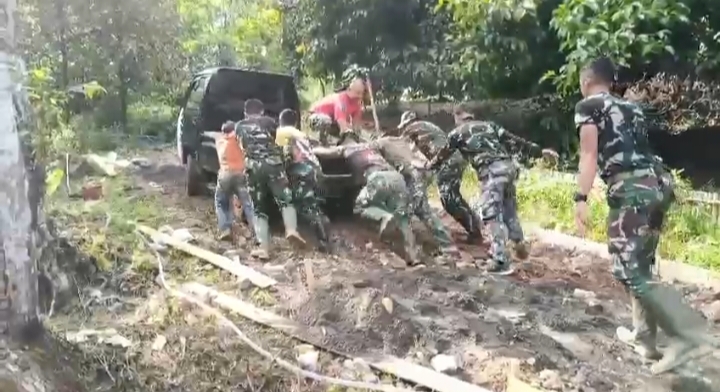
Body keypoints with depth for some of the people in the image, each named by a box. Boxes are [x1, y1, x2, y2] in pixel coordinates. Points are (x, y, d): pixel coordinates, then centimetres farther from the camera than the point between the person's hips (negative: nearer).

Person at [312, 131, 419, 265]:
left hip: (378, 178, -5)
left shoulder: (345, 148, 23)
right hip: (397, 177, 5)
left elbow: (323, 151, 29)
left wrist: (310, 149, 50)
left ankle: (384, 216, -14)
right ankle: (413, 256, -2)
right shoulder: (370, 146, 37)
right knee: (402, 218, 9)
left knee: (360, 206, 15)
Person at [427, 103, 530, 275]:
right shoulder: (489, 124, 25)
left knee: (492, 215, -4)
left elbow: (443, 155, 26)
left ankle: (501, 262, -10)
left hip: (492, 172, -6)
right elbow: (512, 138, 22)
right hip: (508, 166, 6)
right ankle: (519, 244, 34)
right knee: (509, 210, 23)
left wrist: (428, 166, 44)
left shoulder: (457, 133, 14)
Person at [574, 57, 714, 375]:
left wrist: (581, 199, -15)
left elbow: (589, 155, -9)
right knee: (641, 265, 17)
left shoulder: (588, 105, 4)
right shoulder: (630, 106, 26)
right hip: (658, 182, 8)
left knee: (628, 270, -9)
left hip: (630, 187, -8)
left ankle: (689, 335, -17)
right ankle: (644, 337, 22)